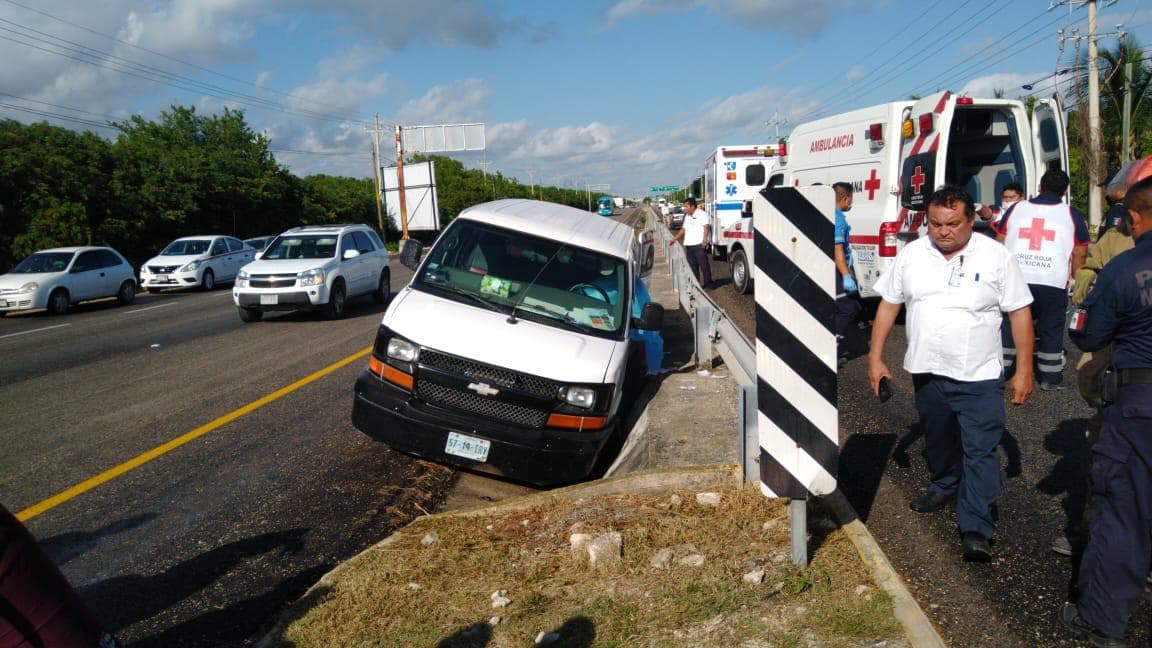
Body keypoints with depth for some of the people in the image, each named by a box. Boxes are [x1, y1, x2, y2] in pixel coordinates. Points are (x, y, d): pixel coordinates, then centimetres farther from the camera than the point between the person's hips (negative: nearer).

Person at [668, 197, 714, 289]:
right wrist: (674, 239, 22)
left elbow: (706, 227, -12)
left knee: (704, 264, -6)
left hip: (699, 244, -8)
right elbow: (683, 229, 28)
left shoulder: (701, 214, -3)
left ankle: (708, 284, -2)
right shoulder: (687, 216, 23)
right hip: (688, 245, 8)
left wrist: (704, 240, -22)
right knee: (692, 266, 8)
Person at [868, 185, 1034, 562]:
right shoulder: (911, 255, -1)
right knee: (938, 440, 21)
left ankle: (975, 531, 0)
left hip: (979, 376, -3)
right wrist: (875, 357, 1)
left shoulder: (996, 257, -8)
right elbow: (888, 305, 5)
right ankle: (945, 487, 46)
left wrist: (1024, 369, -7)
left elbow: (1020, 313, -4)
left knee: (980, 452, -4)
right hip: (927, 373, 4)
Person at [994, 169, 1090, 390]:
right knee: (1051, 330, 10)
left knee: (1008, 326, 10)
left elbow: (1000, 245, 18)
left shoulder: (1016, 209, 12)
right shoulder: (1073, 215, 7)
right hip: (1053, 282, -1)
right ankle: (1050, 378, 16)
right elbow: (1079, 255, 8)